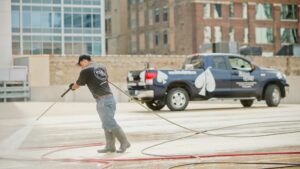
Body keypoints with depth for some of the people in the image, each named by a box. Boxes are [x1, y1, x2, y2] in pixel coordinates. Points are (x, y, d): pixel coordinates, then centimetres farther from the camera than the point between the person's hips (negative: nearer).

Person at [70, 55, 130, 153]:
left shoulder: (85, 71, -6)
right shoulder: (101, 67, 14)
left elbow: (78, 85, 9)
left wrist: (72, 87, 31)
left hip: (103, 100, -8)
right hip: (109, 98, 8)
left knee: (110, 124, -5)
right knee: (107, 125, 11)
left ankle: (124, 143, -2)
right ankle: (110, 146, 11)